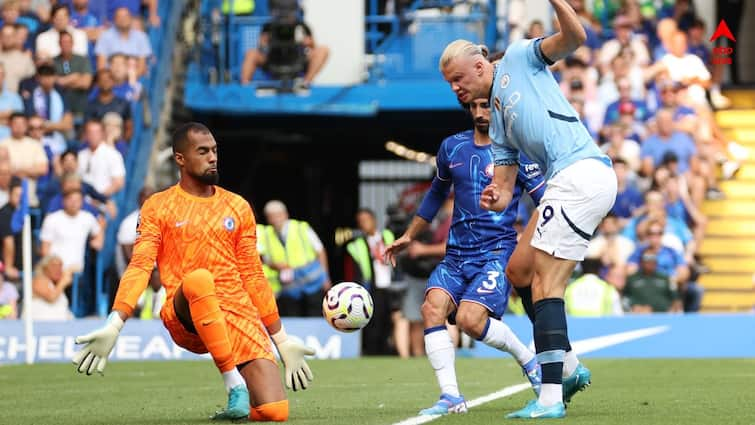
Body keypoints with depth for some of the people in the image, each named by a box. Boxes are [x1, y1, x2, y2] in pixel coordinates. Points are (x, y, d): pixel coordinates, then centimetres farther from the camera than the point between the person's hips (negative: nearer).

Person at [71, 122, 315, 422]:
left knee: (275, 412, -18)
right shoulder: (158, 207, 6)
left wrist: (282, 341, 16)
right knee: (198, 279, -40)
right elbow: (140, 268, -4)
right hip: (185, 319, -3)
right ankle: (234, 384, -29)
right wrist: (113, 326, -19)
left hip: (240, 315, 3)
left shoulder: (238, 207, 15)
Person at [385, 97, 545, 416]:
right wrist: (409, 236, 31)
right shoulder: (452, 147, 12)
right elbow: (437, 192, 28)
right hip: (457, 253, 5)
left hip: (497, 251, -5)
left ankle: (529, 360, 3)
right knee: (432, 307, -19)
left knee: (470, 319, -23)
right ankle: (451, 397, -17)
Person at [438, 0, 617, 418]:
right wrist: (496, 199, -3)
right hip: (566, 182, 9)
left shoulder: (518, 58, 7)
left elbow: (573, 37, -7)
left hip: (581, 172, -9)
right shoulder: (496, 120, 26)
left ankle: (550, 398, -15)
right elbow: (505, 186, 19)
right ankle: (568, 367, 19)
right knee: (518, 270, 16)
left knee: (544, 282, -12)